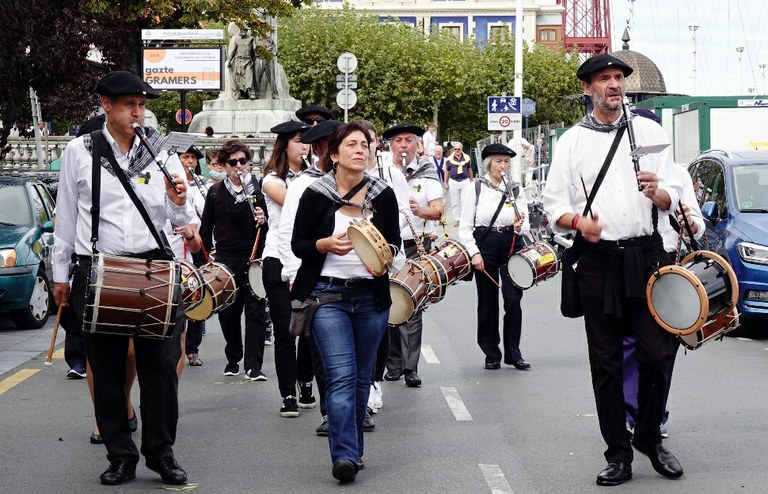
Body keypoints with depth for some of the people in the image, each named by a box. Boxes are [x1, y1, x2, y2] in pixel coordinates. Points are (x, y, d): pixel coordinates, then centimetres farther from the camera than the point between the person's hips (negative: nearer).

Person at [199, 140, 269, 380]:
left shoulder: (259, 189, 3)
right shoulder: (215, 192, 8)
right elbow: (206, 228, 14)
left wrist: (264, 221, -14)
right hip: (225, 259, 2)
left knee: (256, 311, -4)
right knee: (228, 312, 7)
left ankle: (254, 365, -2)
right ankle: (233, 359, 24)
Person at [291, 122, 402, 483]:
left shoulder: (383, 195, 4)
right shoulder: (316, 195, -3)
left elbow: (395, 242, 11)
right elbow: (298, 244, 1)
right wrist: (326, 244, -18)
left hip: (371, 297, 3)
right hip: (328, 295, -3)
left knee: (362, 377, 10)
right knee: (342, 376, -13)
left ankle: (351, 450, 22)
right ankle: (345, 456, -16)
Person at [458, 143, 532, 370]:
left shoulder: (516, 189, 8)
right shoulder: (476, 189, 2)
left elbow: (526, 226, 9)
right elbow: (465, 227, 2)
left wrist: (520, 227, -14)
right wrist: (474, 253, -9)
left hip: (512, 245, 1)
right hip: (485, 245, -1)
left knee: (513, 300, -6)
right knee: (487, 302, 4)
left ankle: (513, 353, 3)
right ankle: (491, 354, 13)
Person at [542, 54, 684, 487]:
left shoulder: (649, 131, 10)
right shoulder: (572, 141, 7)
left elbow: (672, 198, 8)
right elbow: (554, 204, 4)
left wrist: (657, 192, -14)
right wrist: (577, 221, -16)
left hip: (646, 254, 0)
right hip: (598, 259, 0)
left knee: (658, 353, -3)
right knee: (606, 363, 4)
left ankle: (649, 437, 19)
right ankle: (619, 454, 12)